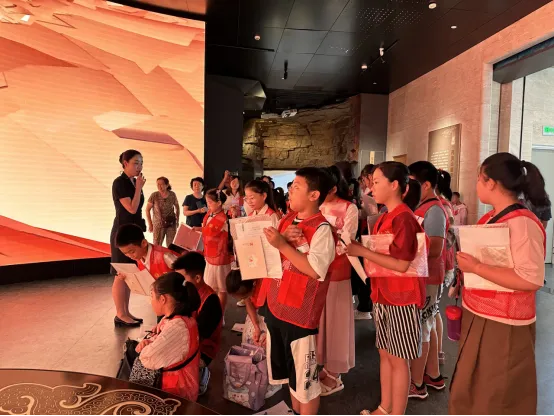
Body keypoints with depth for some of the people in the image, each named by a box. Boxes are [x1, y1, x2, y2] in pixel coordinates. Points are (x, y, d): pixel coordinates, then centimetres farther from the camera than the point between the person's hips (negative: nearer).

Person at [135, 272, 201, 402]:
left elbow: (148, 361, -28)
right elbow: (161, 340, 11)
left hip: (177, 391, -8)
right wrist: (147, 342, -8)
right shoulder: (181, 317, 0)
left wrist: (145, 348, -8)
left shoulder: (176, 327, -29)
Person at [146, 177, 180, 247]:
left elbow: (177, 207, 12)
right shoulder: (154, 195, -11)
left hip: (172, 224, 2)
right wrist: (150, 224, -4)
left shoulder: (172, 195, -4)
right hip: (158, 225, -2)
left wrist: (177, 220, 9)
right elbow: (147, 210, -4)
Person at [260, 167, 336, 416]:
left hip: (299, 311, -8)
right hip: (275, 305, 8)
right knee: (289, 369, 24)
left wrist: (283, 245, -24)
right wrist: (282, 238, -10)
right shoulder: (287, 220, 6)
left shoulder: (321, 229, -16)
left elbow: (315, 270, -24)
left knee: (305, 375, 8)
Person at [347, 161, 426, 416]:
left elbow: (402, 264, -22)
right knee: (385, 353, 18)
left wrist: (362, 251, -23)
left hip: (401, 297, -9)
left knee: (398, 358, 5)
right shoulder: (384, 218, 9)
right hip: (383, 294, 9)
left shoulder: (404, 219, -18)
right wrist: (360, 250, 1)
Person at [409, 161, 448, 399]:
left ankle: (417, 385, 13)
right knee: (427, 326, 18)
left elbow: (435, 249, -24)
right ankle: (433, 376, 32)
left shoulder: (433, 210, -17)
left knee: (418, 329, 0)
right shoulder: (423, 208, 10)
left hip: (426, 278, -9)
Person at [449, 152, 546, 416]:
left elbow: (532, 279, -27)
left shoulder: (522, 223, -20)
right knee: (470, 392, 23)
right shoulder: (490, 219, 7)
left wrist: (475, 268, -25)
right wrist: (465, 262, 5)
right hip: (477, 317, 9)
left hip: (503, 326, -8)